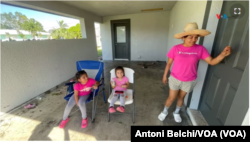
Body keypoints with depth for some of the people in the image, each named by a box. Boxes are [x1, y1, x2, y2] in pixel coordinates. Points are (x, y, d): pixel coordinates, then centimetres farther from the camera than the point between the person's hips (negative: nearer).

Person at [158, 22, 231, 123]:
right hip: (175, 79, -1)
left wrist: (223, 54, -27)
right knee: (171, 98, 10)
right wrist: (165, 75, 0)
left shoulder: (200, 49, -8)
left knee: (181, 97, 21)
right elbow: (169, 63, -5)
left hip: (189, 81, 2)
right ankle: (165, 111, 39)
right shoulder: (176, 48, -12)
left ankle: (176, 112, 48)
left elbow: (212, 62, -8)